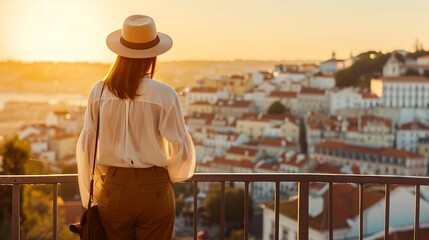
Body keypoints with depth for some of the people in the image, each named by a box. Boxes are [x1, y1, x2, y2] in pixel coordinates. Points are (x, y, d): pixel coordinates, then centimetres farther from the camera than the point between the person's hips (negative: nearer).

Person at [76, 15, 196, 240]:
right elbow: (181, 150, -9)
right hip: (153, 190, -2)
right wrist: (173, 175, 14)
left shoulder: (99, 92, -4)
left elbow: (85, 147, 0)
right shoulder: (163, 94, -12)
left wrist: (89, 197, 11)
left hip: (112, 189, 2)